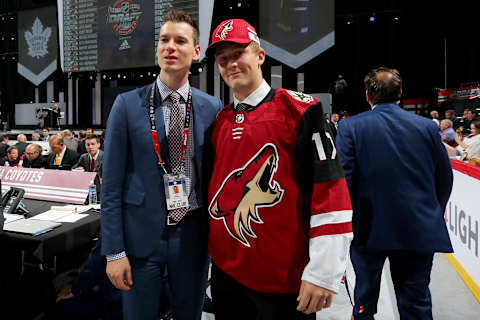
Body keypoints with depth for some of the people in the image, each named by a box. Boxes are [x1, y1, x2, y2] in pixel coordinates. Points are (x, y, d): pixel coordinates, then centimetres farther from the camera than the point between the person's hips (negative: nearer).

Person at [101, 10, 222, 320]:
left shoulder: (213, 107, -1)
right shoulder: (128, 104, -5)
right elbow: (111, 182, -4)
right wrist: (114, 250, -6)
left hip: (193, 233, 2)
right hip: (141, 235, -1)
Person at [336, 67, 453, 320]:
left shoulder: (350, 127, -9)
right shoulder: (427, 126, -1)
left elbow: (343, 178, -14)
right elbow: (445, 178, 5)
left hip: (369, 227, -1)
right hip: (420, 231, 2)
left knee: (366, 289, 21)